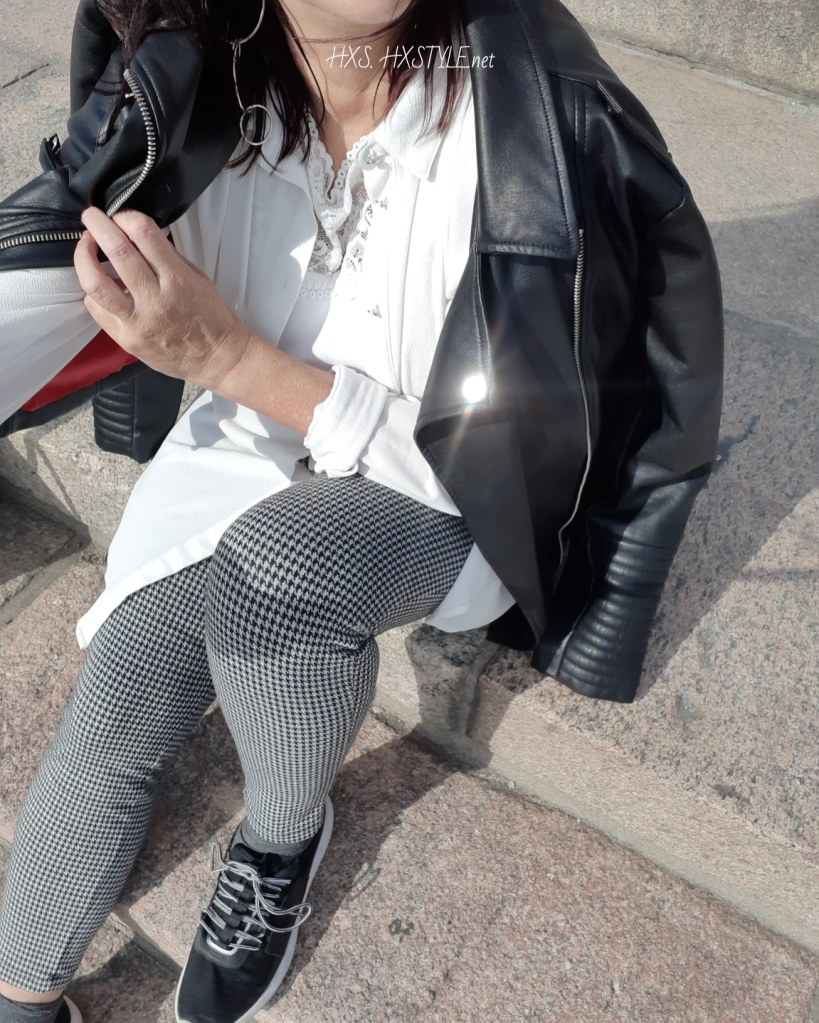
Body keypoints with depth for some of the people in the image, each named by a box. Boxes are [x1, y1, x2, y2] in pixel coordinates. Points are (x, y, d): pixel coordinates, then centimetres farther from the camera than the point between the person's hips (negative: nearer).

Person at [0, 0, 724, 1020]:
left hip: (446, 504, -3)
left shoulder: (538, 106, -26)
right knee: (110, 718, -14)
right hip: (247, 453, 4)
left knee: (275, 556, -34)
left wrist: (228, 355, -30)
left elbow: (464, 449, -24)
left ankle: (285, 837, -3)